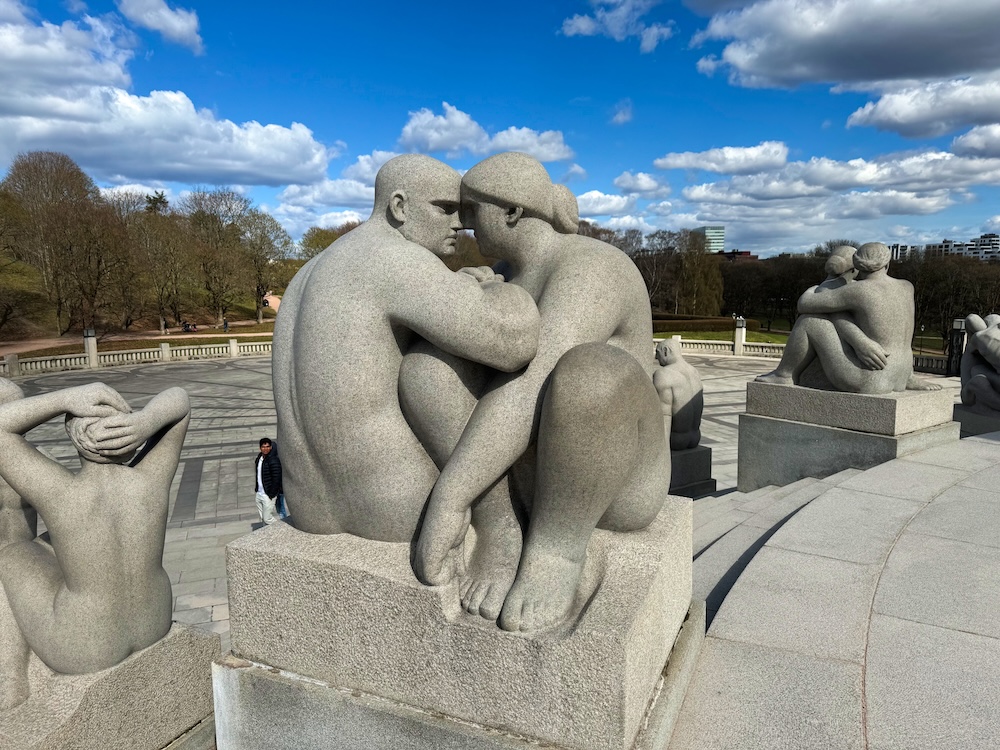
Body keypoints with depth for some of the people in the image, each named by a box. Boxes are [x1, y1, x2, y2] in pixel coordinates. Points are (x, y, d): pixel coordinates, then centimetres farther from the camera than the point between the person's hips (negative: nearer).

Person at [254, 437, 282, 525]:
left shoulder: (273, 460, -19)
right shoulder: (258, 459, 6)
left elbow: (276, 479, -20)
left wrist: (271, 494, -18)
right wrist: (256, 489, 14)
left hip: (268, 495, -8)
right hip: (258, 494, 8)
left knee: (267, 518, -3)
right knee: (262, 518, 15)